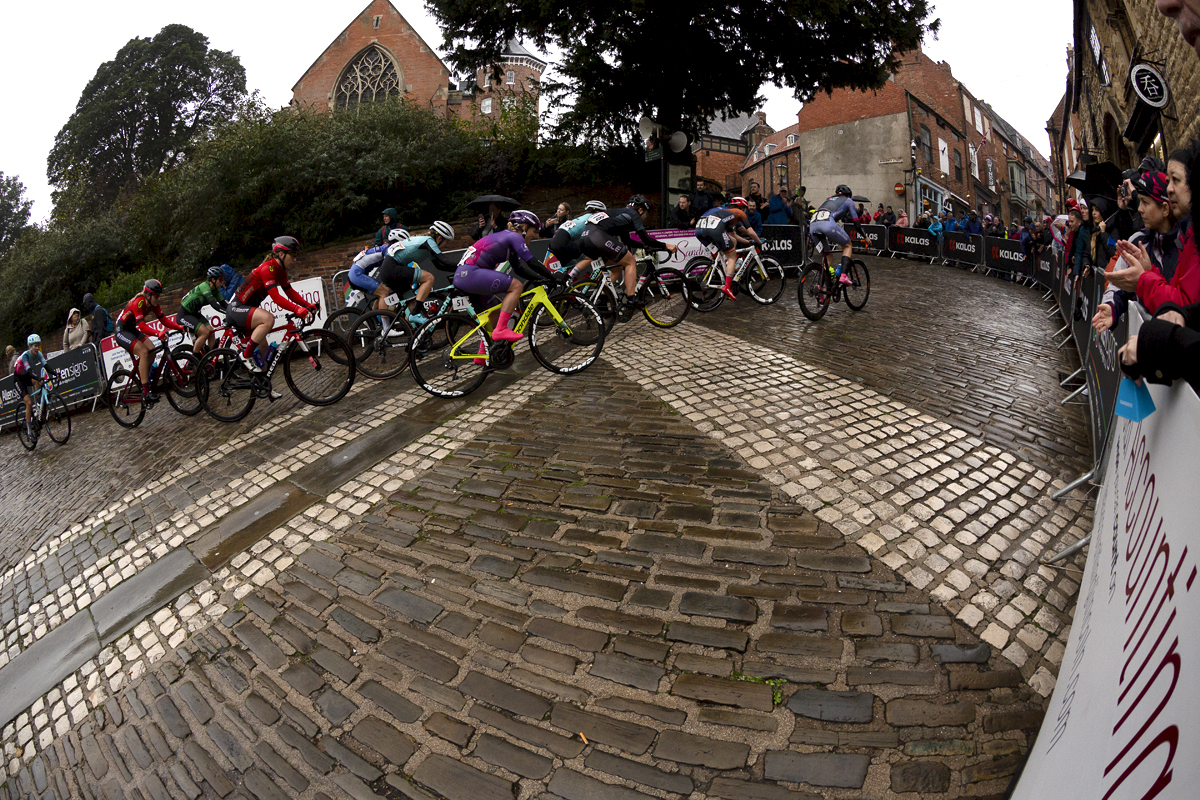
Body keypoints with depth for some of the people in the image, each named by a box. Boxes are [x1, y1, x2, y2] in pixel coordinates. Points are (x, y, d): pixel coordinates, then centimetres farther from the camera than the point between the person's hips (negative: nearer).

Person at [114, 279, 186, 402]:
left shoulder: (153, 304, -5)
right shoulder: (138, 303, -29)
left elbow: (164, 319, -6)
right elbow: (142, 326, -37)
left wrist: (179, 327, -21)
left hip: (132, 330, 9)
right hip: (121, 331, -8)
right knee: (143, 352, -24)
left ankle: (144, 380, 14)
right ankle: (146, 391, -27)